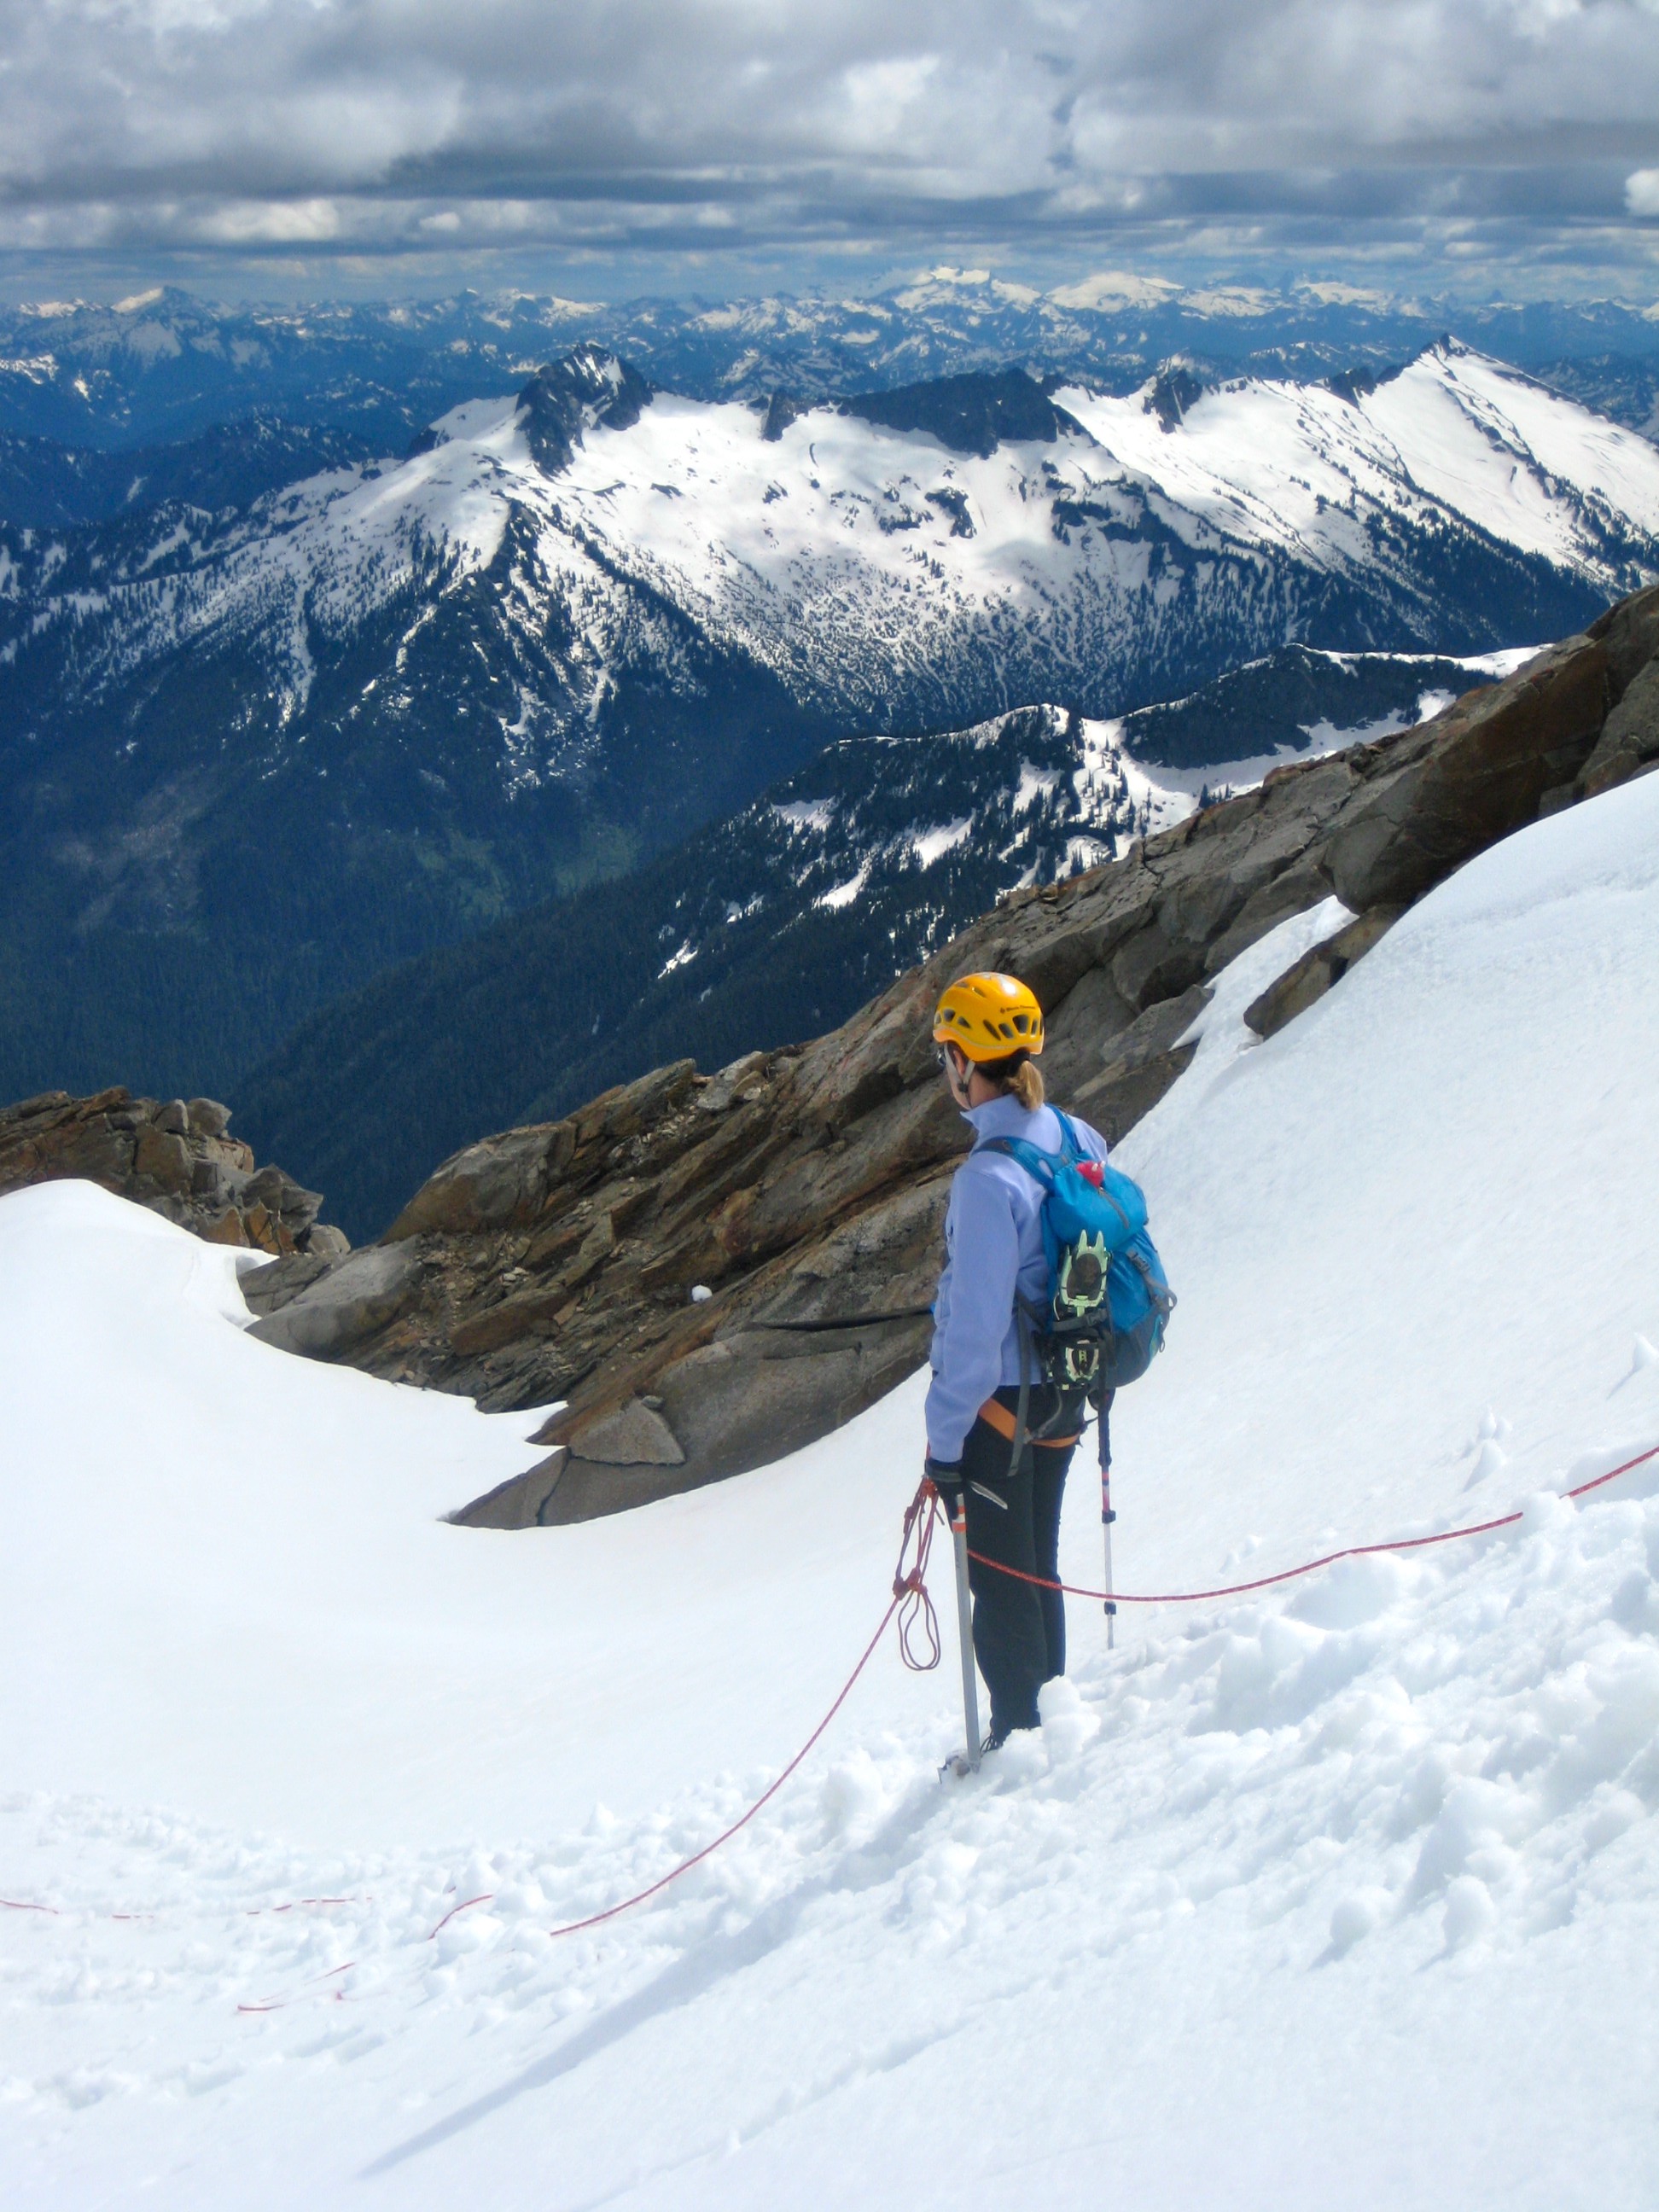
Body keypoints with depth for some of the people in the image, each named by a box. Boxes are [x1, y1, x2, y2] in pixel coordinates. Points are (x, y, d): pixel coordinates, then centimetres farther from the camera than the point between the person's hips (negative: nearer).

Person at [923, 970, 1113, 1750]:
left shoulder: (988, 1178, -25)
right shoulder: (1082, 1142, 0)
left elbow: (975, 1326, -24)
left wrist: (944, 1438, -16)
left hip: (1001, 1401, -8)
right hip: (1064, 1396, 8)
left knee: (1000, 1580, 7)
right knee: (1038, 1567, 21)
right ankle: (1048, 1713, 33)